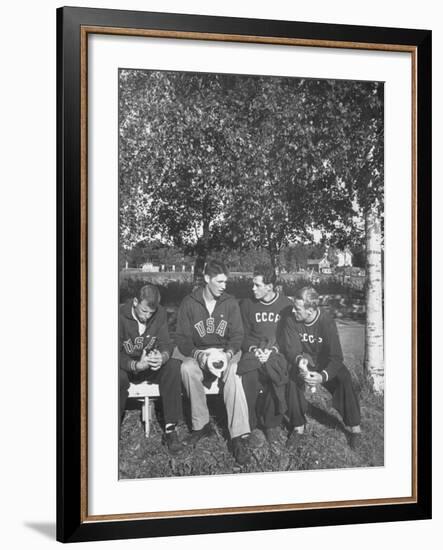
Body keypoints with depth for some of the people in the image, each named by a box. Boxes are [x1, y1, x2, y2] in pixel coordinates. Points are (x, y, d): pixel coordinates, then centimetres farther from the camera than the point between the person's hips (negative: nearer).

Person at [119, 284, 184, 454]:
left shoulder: (159, 314, -7)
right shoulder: (121, 316, -18)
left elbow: (165, 343, -9)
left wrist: (162, 357, -35)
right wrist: (137, 365, -41)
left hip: (150, 366, 3)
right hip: (126, 367, -3)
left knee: (173, 366, -27)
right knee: (119, 377, -38)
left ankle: (170, 429, -25)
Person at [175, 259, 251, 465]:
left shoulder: (230, 303, 4)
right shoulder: (189, 303, 1)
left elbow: (237, 335, 1)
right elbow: (182, 338, -2)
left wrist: (228, 353, -21)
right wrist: (199, 355, -22)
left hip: (226, 353, 0)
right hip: (198, 353, 1)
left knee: (233, 371, -35)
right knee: (187, 368, -34)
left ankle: (239, 436, -39)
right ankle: (201, 424, -21)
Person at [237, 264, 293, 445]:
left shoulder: (286, 305, 5)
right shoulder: (247, 304, 9)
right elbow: (243, 334, 11)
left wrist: (273, 349, -12)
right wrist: (253, 349, -9)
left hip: (277, 351, -1)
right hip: (253, 351, 1)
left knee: (278, 375, -34)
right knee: (249, 376, -33)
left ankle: (272, 425, -16)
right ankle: (249, 426, -19)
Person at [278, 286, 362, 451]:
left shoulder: (327, 322, -27)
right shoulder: (290, 318, -21)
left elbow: (336, 357, -28)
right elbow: (290, 347, -17)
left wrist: (323, 376, -47)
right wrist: (299, 360, -42)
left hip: (324, 360, -1)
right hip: (303, 359, 2)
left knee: (344, 380, -26)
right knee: (293, 378, -29)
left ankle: (354, 427, -8)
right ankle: (297, 427, -14)